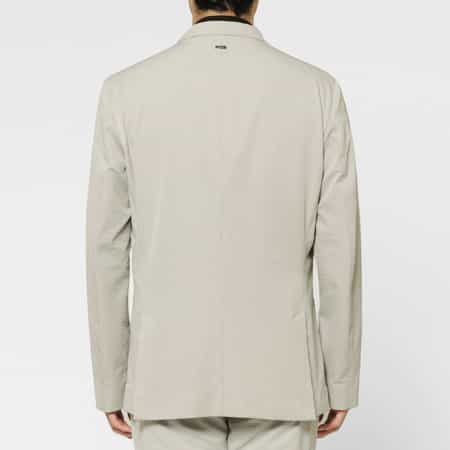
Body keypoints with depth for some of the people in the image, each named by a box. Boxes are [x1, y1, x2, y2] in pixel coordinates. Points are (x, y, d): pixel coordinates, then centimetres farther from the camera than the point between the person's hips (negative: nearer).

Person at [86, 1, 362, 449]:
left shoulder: (125, 92, -6)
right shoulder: (317, 91, -5)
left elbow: (106, 253, -3)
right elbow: (339, 253, -5)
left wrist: (112, 385, 8)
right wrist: (341, 382, 6)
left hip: (172, 375, 0)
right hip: (276, 376, 1)